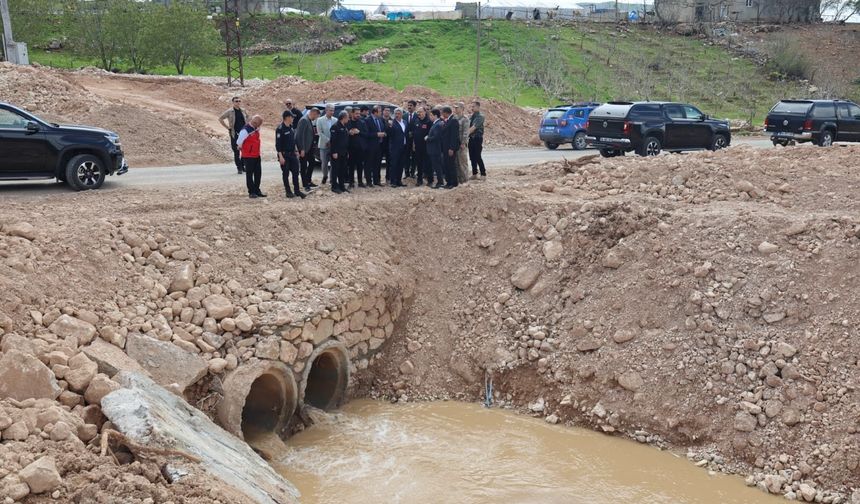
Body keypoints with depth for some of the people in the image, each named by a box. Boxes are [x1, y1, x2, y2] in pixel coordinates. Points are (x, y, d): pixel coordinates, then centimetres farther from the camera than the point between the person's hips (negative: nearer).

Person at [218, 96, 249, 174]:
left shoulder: (243, 111, 8)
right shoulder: (229, 112, -4)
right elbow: (220, 119, -1)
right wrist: (227, 127, -5)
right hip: (234, 134, -4)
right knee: (236, 152, -1)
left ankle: (243, 166, 18)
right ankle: (239, 168, 4)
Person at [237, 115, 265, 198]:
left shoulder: (256, 129, 6)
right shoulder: (246, 130, -21)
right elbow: (239, 142, -18)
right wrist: (241, 148, -1)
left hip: (257, 155, 8)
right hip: (248, 156, -8)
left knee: (258, 173, 11)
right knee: (249, 174, 1)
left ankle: (257, 190, 22)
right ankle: (251, 192, 8)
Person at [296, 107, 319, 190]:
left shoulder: (310, 121, 10)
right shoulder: (304, 120, -18)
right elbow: (301, 135, -22)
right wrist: (302, 149, -23)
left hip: (309, 147, 9)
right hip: (304, 148, -9)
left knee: (312, 163, 16)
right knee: (303, 166, 0)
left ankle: (308, 181, 28)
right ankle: (305, 185, 7)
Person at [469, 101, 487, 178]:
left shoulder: (480, 116, -11)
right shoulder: (471, 117, 13)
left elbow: (473, 127, -18)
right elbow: (468, 127, 12)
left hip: (477, 138, -7)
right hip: (471, 138, 8)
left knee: (478, 157, -7)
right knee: (472, 157, 10)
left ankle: (483, 174, 1)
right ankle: (474, 174, 17)